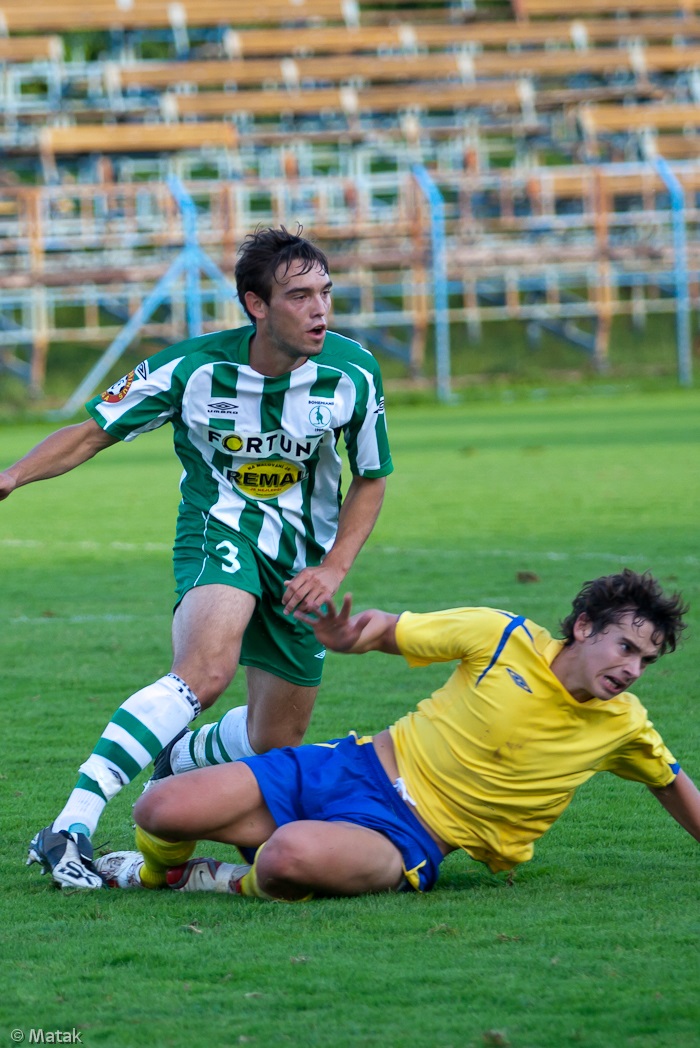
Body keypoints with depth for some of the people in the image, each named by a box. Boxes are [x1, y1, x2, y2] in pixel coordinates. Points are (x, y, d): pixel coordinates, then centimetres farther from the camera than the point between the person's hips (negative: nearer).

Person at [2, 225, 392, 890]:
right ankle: (70, 828, -38)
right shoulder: (193, 367, -16)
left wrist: (333, 568, -7)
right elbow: (93, 432, -6)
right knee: (205, 671, -34)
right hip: (220, 535, -4)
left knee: (275, 742, 9)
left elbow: (371, 479, 5)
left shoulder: (353, 373, -10)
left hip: (301, 558, 4)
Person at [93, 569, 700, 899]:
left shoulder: (624, 726, 0)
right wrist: (350, 635, -20)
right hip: (363, 769, 1)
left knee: (292, 855, -39)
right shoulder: (506, 637, -5)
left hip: (410, 840, -1)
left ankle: (238, 884, -2)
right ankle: (156, 873, 23)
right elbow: (389, 630, 2)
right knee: (163, 810, -14)